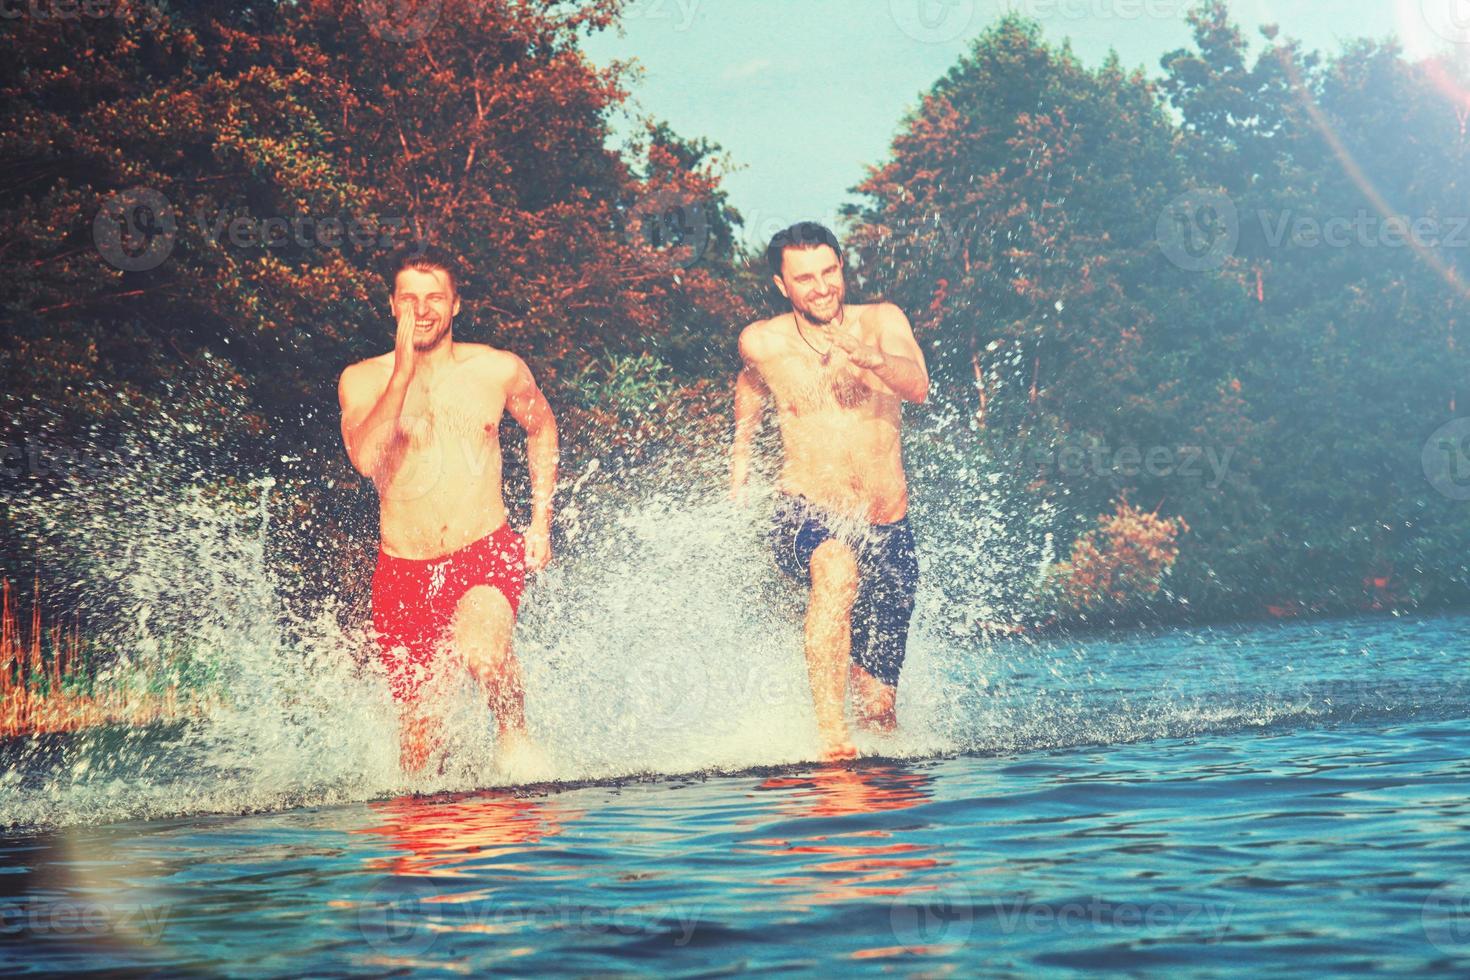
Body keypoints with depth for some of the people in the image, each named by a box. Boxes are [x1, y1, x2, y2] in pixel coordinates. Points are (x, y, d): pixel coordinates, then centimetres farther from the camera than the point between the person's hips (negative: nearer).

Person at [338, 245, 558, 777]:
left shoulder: (499, 370, 1)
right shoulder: (362, 380, -3)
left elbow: (541, 428, 21)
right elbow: (365, 458, -22)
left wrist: (541, 523, 15)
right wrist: (404, 371, -24)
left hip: (487, 553, 0)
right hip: (403, 570, 1)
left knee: (480, 649, -33)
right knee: (418, 738, 0)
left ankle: (514, 734, -3)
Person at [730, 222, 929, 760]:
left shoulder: (882, 321, -2)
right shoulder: (762, 342, 0)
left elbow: (918, 387, -20)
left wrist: (870, 358, -40)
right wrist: (738, 484, 20)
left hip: (888, 527, 2)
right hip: (806, 516, -1)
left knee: (877, 704, 3)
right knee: (837, 568, -40)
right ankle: (828, 727, -40)